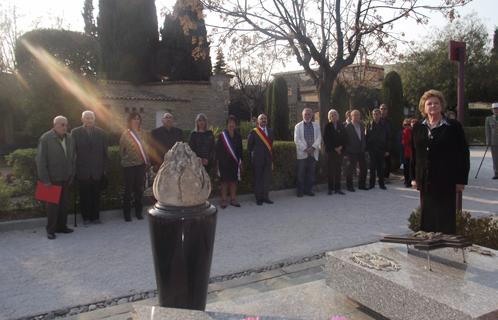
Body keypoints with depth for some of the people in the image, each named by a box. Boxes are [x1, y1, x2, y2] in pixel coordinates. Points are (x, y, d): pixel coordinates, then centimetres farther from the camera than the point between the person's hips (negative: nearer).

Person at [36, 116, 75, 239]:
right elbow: (41, 160, -11)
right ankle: (51, 229, 13)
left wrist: (71, 175, 7)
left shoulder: (69, 138, 5)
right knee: (53, 204, 1)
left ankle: (61, 226, 22)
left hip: (65, 178, 5)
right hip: (52, 179, -5)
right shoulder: (45, 138, -10)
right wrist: (45, 179, -13)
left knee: (64, 203, 9)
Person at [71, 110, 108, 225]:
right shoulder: (75, 132, 2)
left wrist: (104, 167, 5)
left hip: (97, 171, 1)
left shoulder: (101, 133, 7)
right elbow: (72, 151, 1)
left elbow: (105, 152, 8)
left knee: (96, 195, 6)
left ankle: (95, 216, 17)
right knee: (84, 196, 5)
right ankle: (86, 217, 15)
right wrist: (74, 168, -2)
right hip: (82, 171, -1)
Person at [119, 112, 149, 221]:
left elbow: (144, 148, 10)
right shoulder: (125, 134, -5)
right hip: (129, 166, -3)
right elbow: (121, 150, 2)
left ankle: (138, 212, 20)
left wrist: (147, 161, 4)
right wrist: (126, 159, 9)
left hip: (141, 165, 3)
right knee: (128, 190, 4)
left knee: (139, 189, 8)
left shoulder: (142, 133, 6)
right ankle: (127, 213, 14)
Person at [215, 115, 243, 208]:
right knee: (224, 181, 1)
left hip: (234, 162, 4)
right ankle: (223, 200, 8)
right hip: (224, 162, -4)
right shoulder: (222, 135, -3)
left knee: (233, 181, 8)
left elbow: (240, 149, 12)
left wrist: (240, 161, 10)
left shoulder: (238, 136, 8)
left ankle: (233, 199, 16)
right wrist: (218, 160, -8)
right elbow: (218, 149, -3)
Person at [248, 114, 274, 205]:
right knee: (258, 179, 4)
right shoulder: (253, 132, -4)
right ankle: (259, 198, 14)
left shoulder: (270, 131, 11)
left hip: (268, 159, 4)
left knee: (267, 179, 7)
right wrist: (252, 158, 0)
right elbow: (249, 146, 0)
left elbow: (271, 145, 13)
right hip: (257, 159, -4)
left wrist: (271, 157, 8)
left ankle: (266, 197, 18)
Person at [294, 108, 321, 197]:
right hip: (302, 153, -2)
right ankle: (300, 191, 6)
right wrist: (305, 149, -12)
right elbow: (297, 139, -3)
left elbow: (319, 138, 4)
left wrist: (313, 147, -11)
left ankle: (309, 190, 14)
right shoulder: (298, 126, 6)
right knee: (301, 173, -1)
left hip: (313, 153, 3)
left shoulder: (316, 125, 13)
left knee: (311, 173, 5)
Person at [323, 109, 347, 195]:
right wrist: (334, 148, -9)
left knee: (338, 170, 4)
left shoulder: (341, 126, 10)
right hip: (331, 151, -3)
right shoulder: (328, 126, 0)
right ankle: (330, 188, 4)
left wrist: (341, 147, -6)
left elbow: (345, 138, 9)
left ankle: (337, 188, 9)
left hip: (340, 151, 3)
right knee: (331, 170, -2)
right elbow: (326, 139, -5)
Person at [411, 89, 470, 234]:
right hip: (425, 181, 4)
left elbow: (463, 154, -3)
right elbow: (413, 154, 11)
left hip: (446, 181, -3)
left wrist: (461, 180, -7)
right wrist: (414, 177, 7)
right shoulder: (418, 128, 8)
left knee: (446, 217, 3)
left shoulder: (454, 127, -3)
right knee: (427, 217, 10)